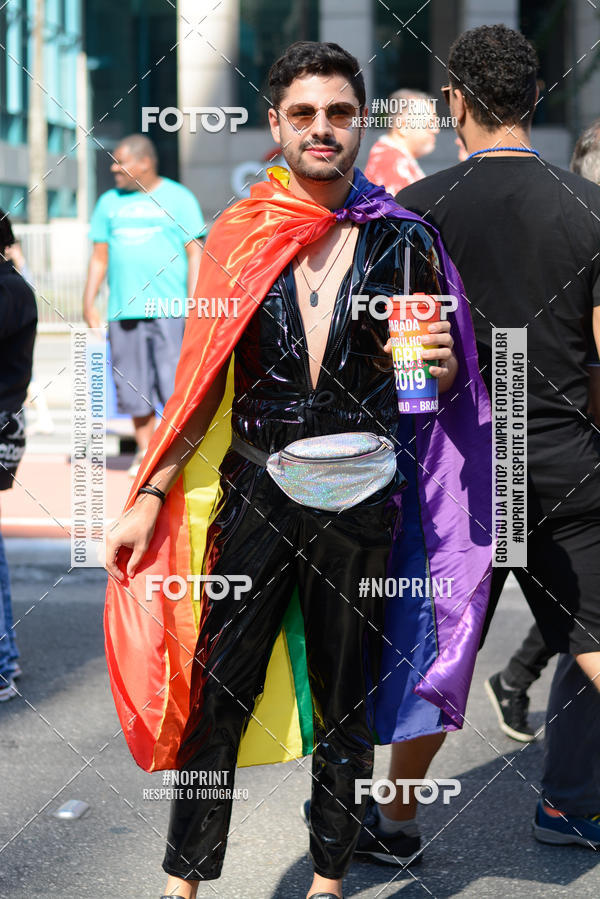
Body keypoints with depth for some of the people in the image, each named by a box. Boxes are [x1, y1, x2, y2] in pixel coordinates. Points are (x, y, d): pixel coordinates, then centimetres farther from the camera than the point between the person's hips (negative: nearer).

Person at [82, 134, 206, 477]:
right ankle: (146, 452, 16)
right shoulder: (110, 202, 14)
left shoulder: (179, 198, 4)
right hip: (124, 308, 4)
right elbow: (100, 256, 16)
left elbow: (195, 253, 1)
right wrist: (89, 302, 8)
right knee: (135, 388, 5)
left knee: (175, 385, -8)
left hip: (169, 308, -4)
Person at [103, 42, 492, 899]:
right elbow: (203, 379, 6)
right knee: (216, 692, 1)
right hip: (254, 493, 0)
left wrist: (439, 363, -14)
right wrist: (152, 496, 0)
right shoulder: (238, 235, 2)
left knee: (347, 701, 11)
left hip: (360, 499, 0)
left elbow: (441, 385, 10)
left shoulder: (402, 241, 1)